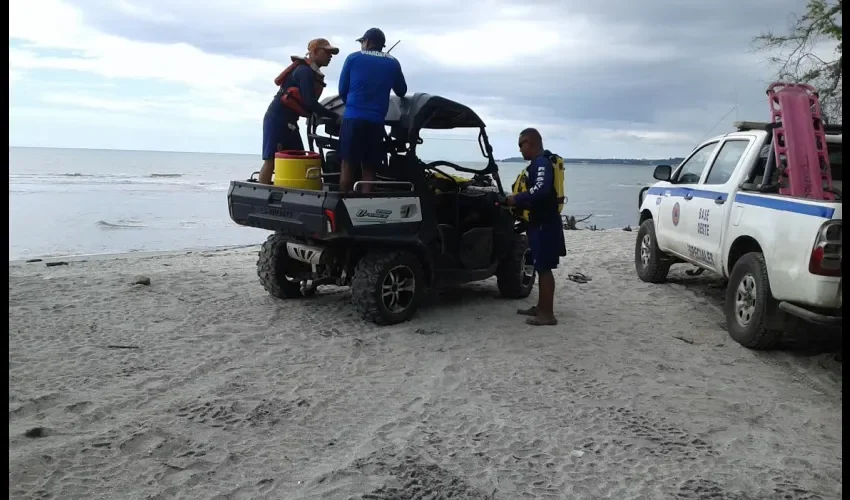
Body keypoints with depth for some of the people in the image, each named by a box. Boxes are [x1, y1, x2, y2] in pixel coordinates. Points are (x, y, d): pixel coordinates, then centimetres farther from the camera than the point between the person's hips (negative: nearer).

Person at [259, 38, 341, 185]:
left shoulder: (313, 74, 15)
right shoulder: (305, 71, -14)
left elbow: (309, 103, 18)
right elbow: (310, 103, -22)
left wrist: (326, 116, 8)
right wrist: (335, 117, -18)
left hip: (288, 121, 10)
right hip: (277, 118, -10)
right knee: (271, 160, -11)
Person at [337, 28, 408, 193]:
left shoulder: (353, 58, 7)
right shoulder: (393, 63, 11)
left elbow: (342, 90, 9)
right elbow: (402, 92, 21)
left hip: (352, 118, -1)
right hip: (375, 122, 1)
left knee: (348, 165, 5)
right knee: (369, 170, 6)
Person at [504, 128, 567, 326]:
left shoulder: (542, 163, -17)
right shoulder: (537, 164, 16)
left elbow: (541, 190, -32)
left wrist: (516, 199, -22)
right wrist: (518, 201, 4)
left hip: (545, 224, -10)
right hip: (541, 223, 10)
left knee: (544, 268, -7)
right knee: (541, 267, 15)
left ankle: (548, 314, -2)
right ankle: (541, 307, 25)